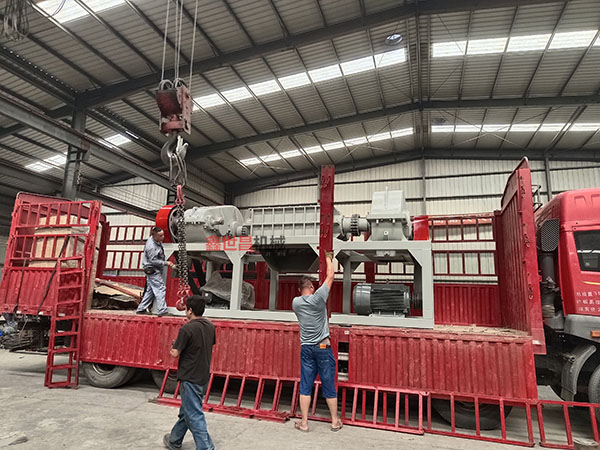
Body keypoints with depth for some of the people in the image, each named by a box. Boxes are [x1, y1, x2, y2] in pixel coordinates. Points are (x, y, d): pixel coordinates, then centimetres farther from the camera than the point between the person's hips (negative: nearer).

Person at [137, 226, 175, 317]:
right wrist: (166, 263, -19)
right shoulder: (151, 247, -25)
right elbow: (154, 261, -22)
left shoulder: (157, 241, 4)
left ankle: (141, 309, 23)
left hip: (154, 270, 10)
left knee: (150, 290, 15)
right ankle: (162, 311, -10)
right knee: (160, 289, -10)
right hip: (152, 270, -10)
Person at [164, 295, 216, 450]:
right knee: (186, 411, 24)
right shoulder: (210, 326, 3)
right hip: (204, 377, 8)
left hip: (190, 378, -8)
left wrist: (174, 348, 6)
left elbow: (175, 353, -17)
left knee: (194, 416, 0)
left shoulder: (186, 329, -20)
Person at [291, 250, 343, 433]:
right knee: (329, 385, 8)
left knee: (305, 385, 9)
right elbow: (330, 277, -2)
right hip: (323, 347, -3)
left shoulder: (296, 302, -1)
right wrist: (329, 259, 11)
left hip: (306, 348, 3)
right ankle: (335, 421, 21)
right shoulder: (318, 298, -12)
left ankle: (304, 422, 16)